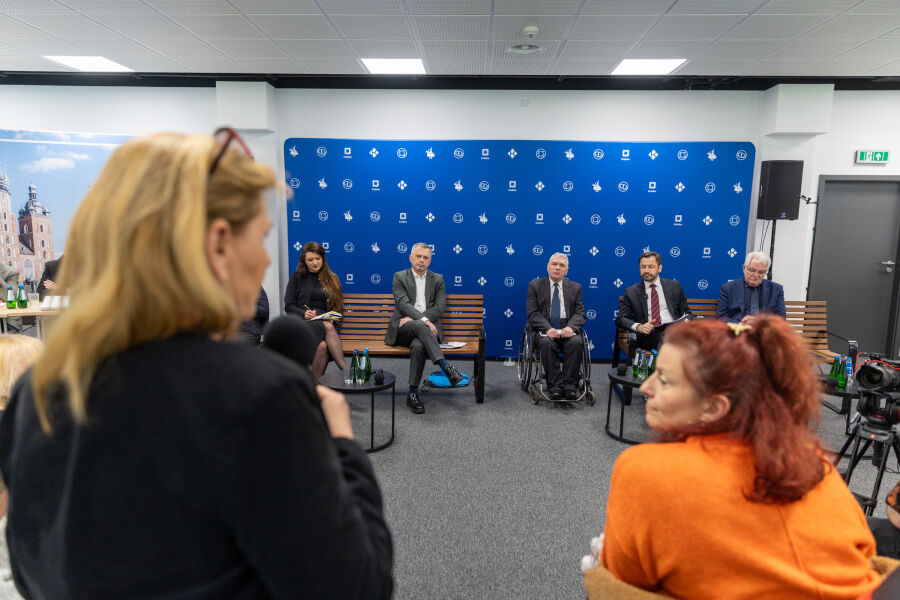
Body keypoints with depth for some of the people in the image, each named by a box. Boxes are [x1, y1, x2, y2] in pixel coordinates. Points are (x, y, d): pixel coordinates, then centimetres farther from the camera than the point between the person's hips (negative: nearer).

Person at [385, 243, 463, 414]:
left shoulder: (437, 279, 15)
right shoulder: (399, 277, 9)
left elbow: (440, 306, 2)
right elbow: (404, 304, -7)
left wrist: (412, 318, -12)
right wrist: (423, 320, -25)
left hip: (427, 328, 1)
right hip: (402, 329, -1)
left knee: (418, 346, -35)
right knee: (419, 326, -37)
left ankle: (413, 393, -28)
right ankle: (446, 366, -45)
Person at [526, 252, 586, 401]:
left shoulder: (575, 287, 14)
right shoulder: (535, 286, 8)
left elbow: (579, 313, 5)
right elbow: (533, 313, -2)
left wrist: (571, 327, -18)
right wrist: (548, 329, -20)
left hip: (567, 329, 1)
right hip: (545, 330, -1)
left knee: (576, 343, -31)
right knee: (546, 343, -34)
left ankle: (570, 386, -22)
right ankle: (555, 386, -25)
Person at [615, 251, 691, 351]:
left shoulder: (674, 286, 18)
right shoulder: (631, 291, 14)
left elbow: (686, 312, 22)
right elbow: (621, 319, 8)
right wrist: (638, 327, -13)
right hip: (649, 333, -2)